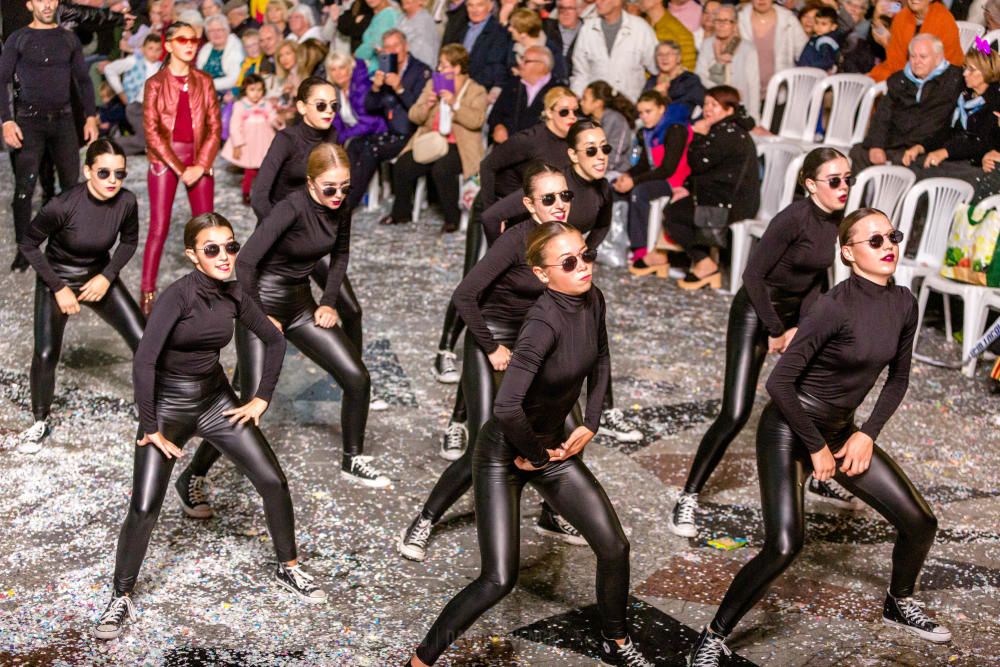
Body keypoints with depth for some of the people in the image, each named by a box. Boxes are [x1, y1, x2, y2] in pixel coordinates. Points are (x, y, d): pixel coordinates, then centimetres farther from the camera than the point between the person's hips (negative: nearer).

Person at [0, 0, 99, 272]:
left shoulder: (69, 39, 10)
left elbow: (83, 80, 13)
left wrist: (91, 117, 4)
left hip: (63, 119, 3)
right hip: (29, 121, -3)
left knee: (71, 183, 2)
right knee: (24, 186, -7)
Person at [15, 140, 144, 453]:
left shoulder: (126, 202, -20)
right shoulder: (64, 206, -30)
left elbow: (129, 241, 1)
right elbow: (28, 244, -15)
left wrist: (107, 277, -11)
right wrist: (59, 289, -17)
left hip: (99, 277, 3)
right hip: (57, 278, -3)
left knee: (144, 341, -6)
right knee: (46, 354, -15)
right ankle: (40, 423, 10)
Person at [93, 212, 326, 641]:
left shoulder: (233, 296, -4)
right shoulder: (179, 294, -22)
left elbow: (274, 341, 11)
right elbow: (144, 361, -27)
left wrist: (261, 399, 7)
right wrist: (150, 429, -23)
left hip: (217, 400, 5)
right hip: (168, 405, -5)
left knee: (273, 482, 2)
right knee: (144, 508, -9)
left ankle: (288, 568, 22)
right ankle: (121, 599, 10)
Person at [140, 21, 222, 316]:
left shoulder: (204, 82, 6)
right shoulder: (156, 83, -2)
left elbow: (215, 127, 4)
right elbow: (151, 131, -7)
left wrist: (201, 165, -8)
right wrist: (179, 169, -13)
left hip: (199, 160, 3)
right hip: (164, 159, -3)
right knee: (159, 227, -4)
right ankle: (147, 293, 3)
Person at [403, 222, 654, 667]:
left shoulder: (592, 302, -6)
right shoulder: (544, 322, -31)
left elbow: (600, 360, 16)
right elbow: (506, 407, -42)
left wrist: (590, 423, 5)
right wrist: (534, 456, -23)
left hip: (552, 448, 8)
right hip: (504, 455, -7)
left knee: (614, 547, 7)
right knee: (498, 580, -11)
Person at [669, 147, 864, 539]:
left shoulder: (837, 221, -1)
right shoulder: (794, 218, -24)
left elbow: (816, 280, 7)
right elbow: (754, 274, -22)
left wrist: (800, 328, -4)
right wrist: (775, 331, -16)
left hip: (797, 314, 8)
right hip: (755, 312, -8)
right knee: (735, 416, -13)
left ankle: (819, 479, 38)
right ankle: (688, 498, -2)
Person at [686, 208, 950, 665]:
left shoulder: (904, 304, -2)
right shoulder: (836, 306, -23)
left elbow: (898, 378, 12)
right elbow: (779, 382, -23)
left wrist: (868, 434, 1)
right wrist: (817, 447, -15)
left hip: (841, 430, 7)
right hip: (788, 427, -7)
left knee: (920, 523, 7)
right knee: (784, 545, -23)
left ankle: (898, 606, 36)